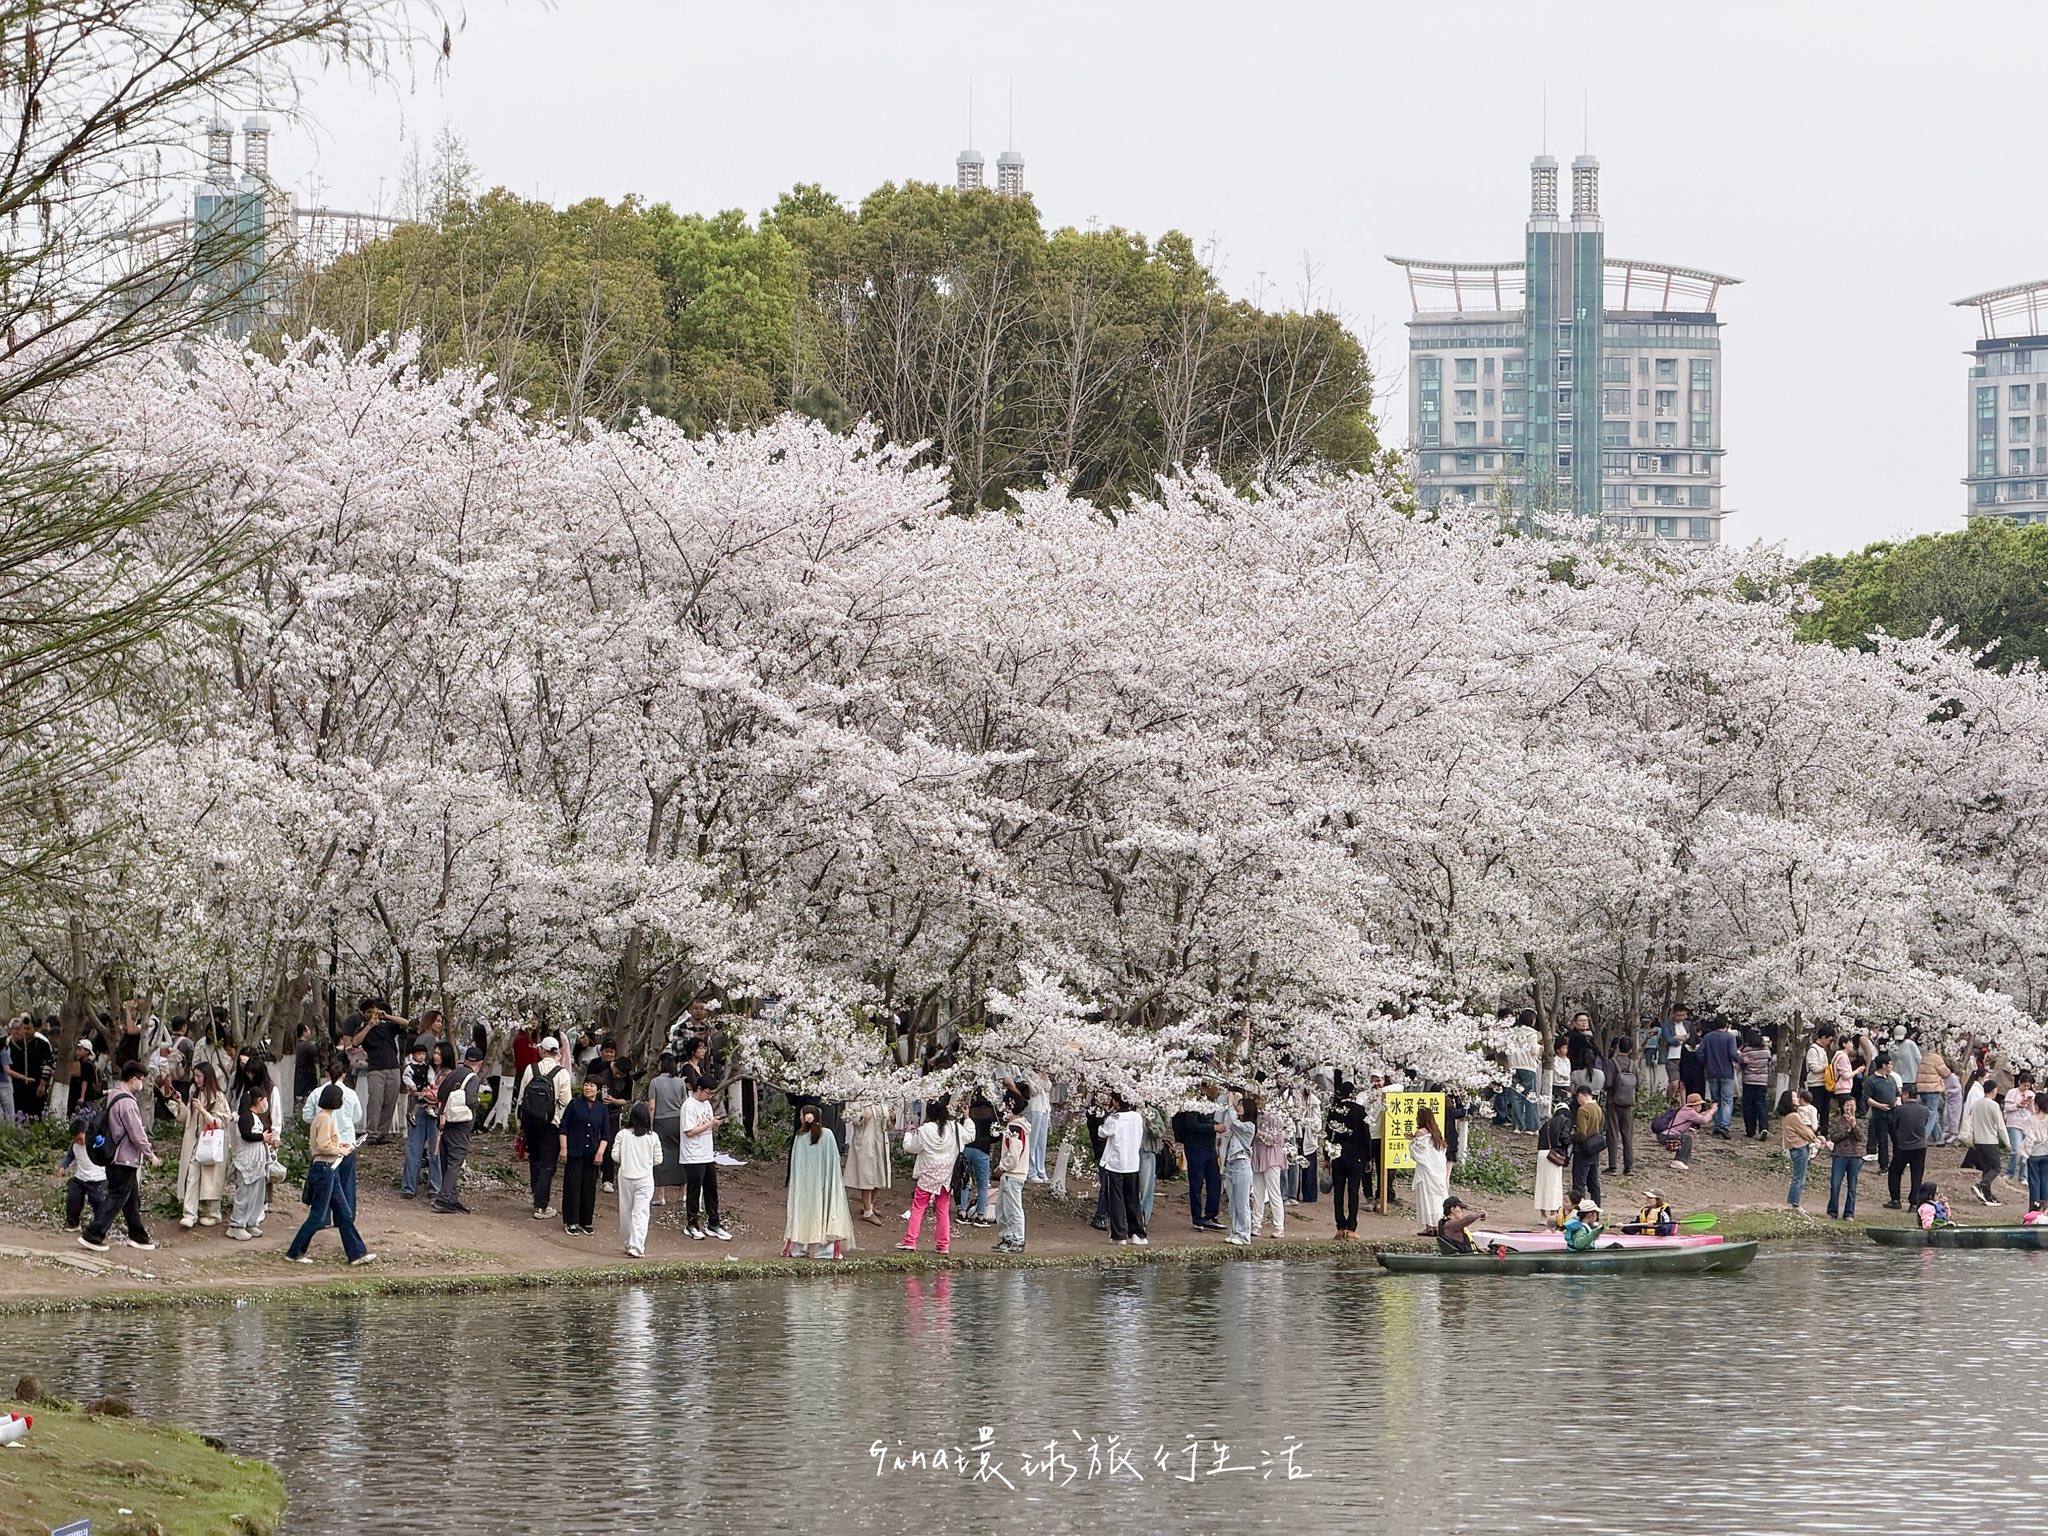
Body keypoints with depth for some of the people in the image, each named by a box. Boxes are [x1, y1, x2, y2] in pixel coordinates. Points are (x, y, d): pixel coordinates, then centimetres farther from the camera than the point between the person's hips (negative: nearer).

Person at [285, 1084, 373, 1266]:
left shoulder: (324, 1116, 14)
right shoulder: (325, 1118, -16)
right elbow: (323, 1145, -24)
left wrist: (339, 1146, 9)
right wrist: (341, 1151, -10)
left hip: (330, 1169, 10)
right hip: (323, 1169, -10)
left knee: (344, 1214, 11)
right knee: (318, 1216, -3)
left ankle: (357, 1253, 13)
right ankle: (295, 1253, 6)